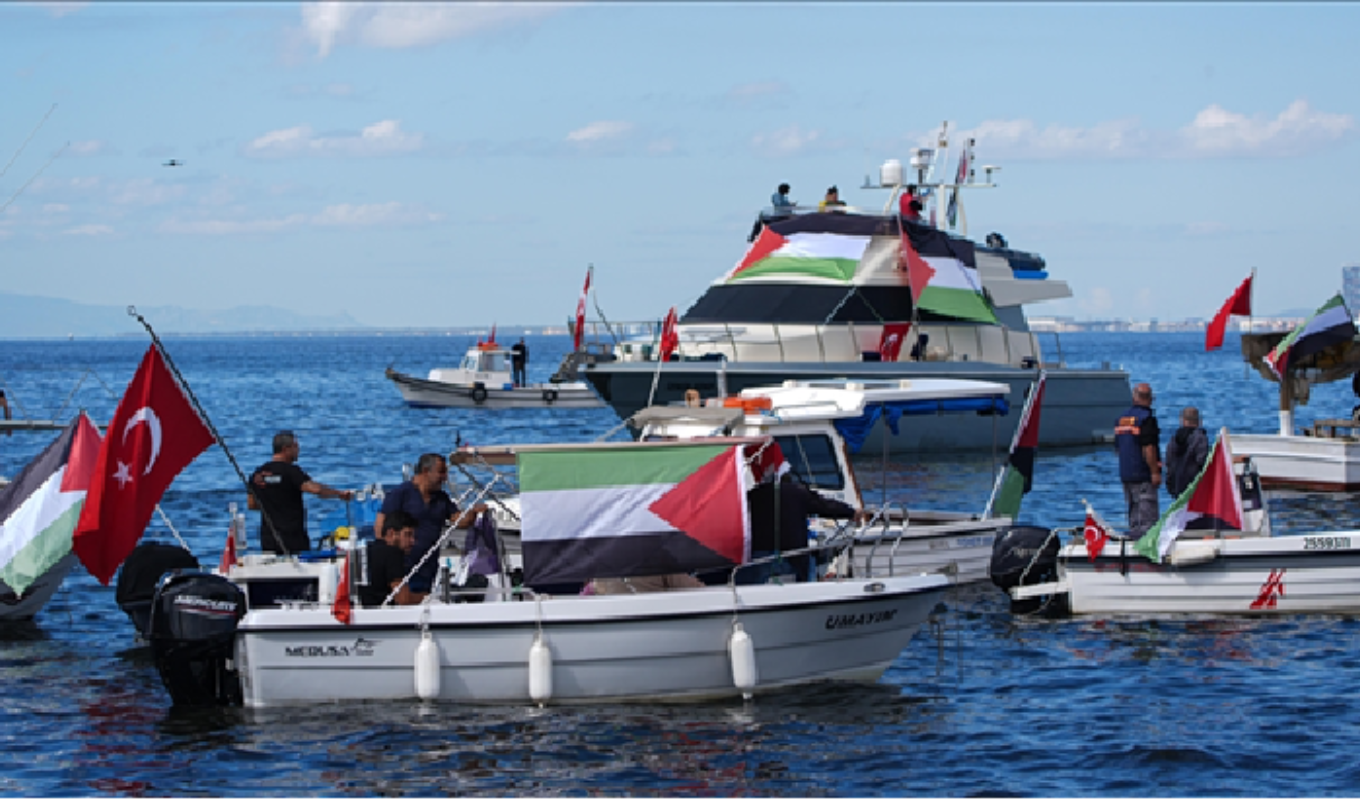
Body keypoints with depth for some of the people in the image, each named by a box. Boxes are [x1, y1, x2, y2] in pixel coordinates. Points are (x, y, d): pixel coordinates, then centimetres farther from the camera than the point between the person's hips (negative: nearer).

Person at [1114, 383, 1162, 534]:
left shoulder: (1122, 419, 12)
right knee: (1148, 515, -7)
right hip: (1143, 475, -8)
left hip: (1125, 474, 8)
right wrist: (1155, 472, -16)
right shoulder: (1146, 418, -13)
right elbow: (1148, 448, -19)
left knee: (1133, 513, 14)